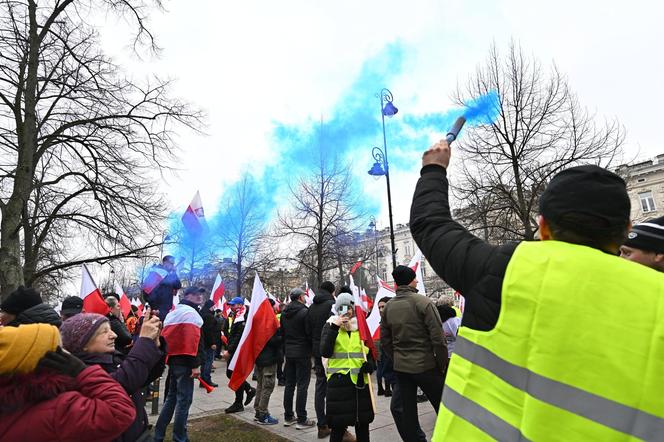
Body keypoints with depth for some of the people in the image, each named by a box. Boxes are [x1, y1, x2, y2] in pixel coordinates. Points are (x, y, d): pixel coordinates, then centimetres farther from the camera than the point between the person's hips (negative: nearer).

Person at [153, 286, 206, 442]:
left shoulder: (172, 313, 16)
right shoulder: (191, 312, -14)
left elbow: (164, 337, 18)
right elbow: (193, 340, -23)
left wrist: (166, 357, 22)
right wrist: (195, 364, -22)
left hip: (172, 360, 9)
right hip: (184, 362, -9)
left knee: (171, 397, 19)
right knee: (184, 400, 0)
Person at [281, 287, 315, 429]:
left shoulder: (284, 313, 8)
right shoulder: (304, 312, -15)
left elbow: (282, 332, 13)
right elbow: (309, 333, -15)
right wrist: (313, 349, 0)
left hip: (288, 352, 7)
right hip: (302, 353, -7)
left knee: (289, 384, 13)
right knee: (302, 386, -1)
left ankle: (288, 417, 21)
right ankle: (301, 420, 3)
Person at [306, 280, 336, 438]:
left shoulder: (311, 307, 10)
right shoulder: (331, 305, -12)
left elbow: (308, 330, 13)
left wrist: (313, 349, 18)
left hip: (317, 352, 7)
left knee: (320, 388, 11)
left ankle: (322, 426, 16)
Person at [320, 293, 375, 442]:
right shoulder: (330, 326, 0)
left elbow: (371, 352, 17)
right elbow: (325, 352, -13)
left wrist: (370, 365, -3)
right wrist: (334, 328, -20)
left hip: (360, 380, 3)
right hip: (338, 381, -3)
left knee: (363, 422, 13)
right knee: (338, 424, 1)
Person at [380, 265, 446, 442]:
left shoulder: (388, 307, 1)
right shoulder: (423, 302, -14)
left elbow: (384, 341, 6)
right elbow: (438, 338, -15)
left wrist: (397, 360, 15)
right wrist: (442, 364, -3)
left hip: (400, 367, 5)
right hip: (425, 366, -4)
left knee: (408, 411, 13)